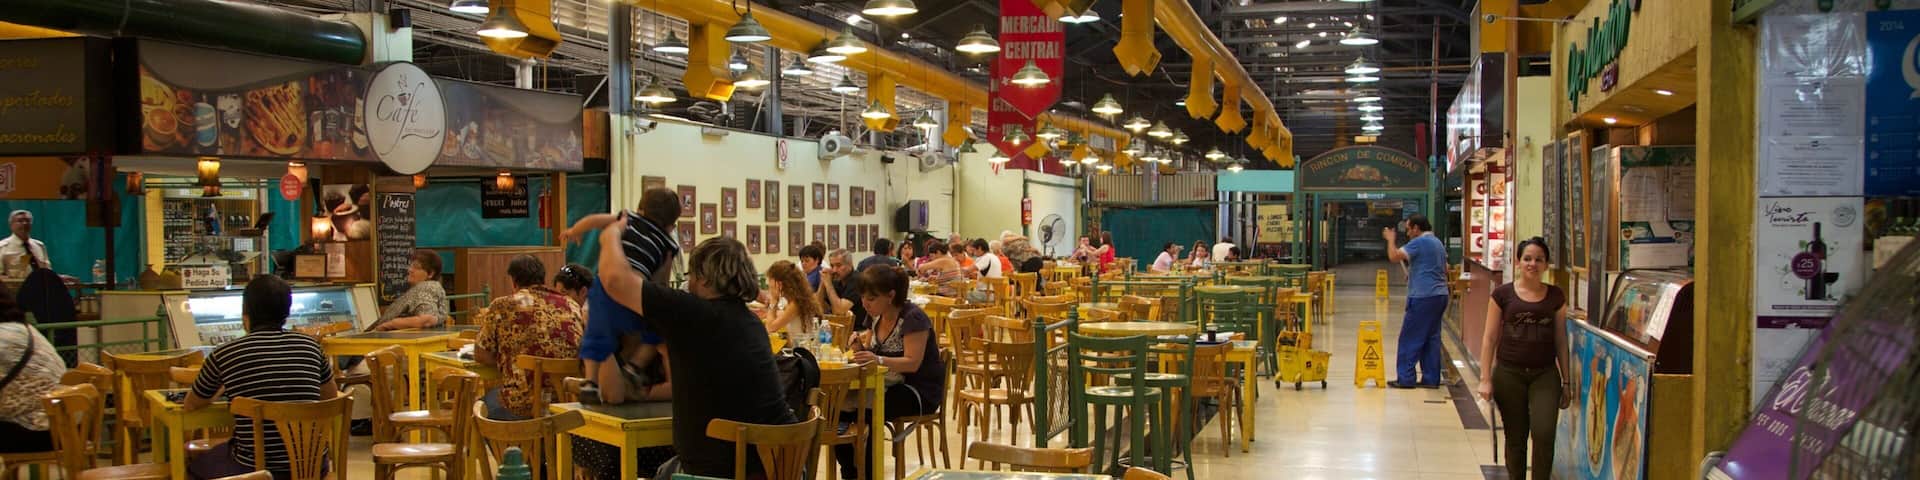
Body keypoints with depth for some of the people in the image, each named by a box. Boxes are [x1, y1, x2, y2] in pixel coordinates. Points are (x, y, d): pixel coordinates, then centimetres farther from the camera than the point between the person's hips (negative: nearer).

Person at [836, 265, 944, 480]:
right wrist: (858, 346, -12)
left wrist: (878, 360, -39)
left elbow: (912, 363, -24)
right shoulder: (876, 316, 7)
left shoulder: (913, 318, -17)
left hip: (921, 391, -8)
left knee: (864, 414, -29)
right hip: (890, 385, 8)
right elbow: (869, 352, 11)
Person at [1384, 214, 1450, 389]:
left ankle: (1406, 379, -1)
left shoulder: (1419, 242, -11)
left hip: (1423, 297, -9)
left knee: (1410, 338, -3)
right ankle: (1431, 378, 12)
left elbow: (1395, 256, -20)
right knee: (1431, 338, 11)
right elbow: (1445, 269, 27)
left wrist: (1391, 240, -2)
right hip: (1440, 295, 9)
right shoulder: (1438, 243, 19)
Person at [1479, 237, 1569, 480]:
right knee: (1515, 438, 6)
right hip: (1509, 373, -1)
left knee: (1544, 434, -11)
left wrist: (1566, 381, 9)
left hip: (1545, 374, 1)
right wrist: (1485, 378, -3)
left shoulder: (1556, 296, 5)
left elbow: (1561, 340, 9)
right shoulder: (1502, 294, -1)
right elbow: (1490, 338, 1)